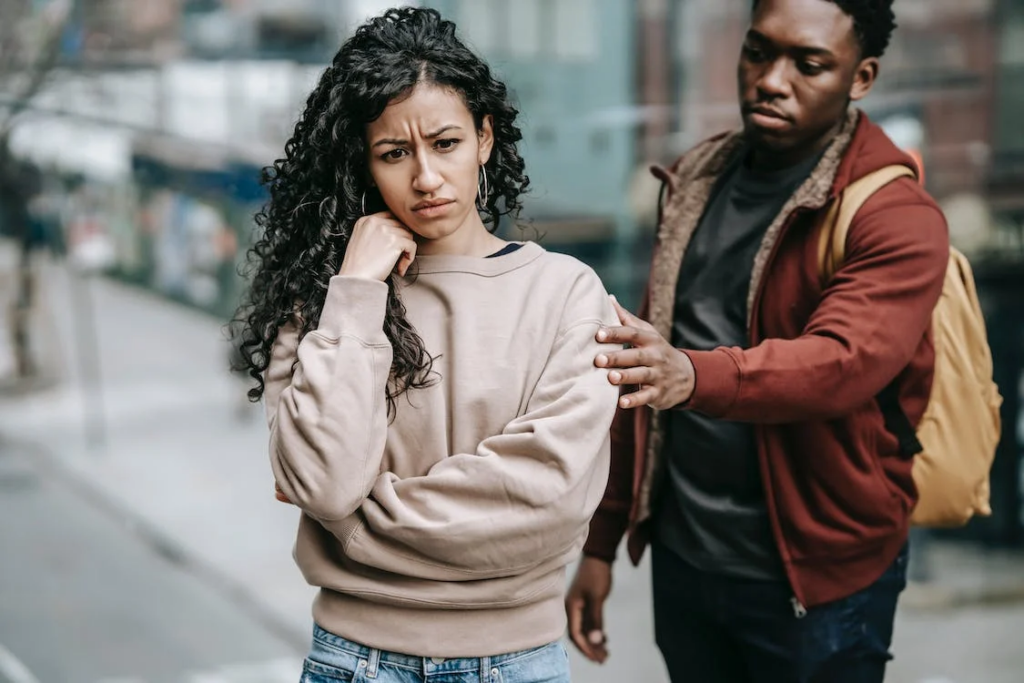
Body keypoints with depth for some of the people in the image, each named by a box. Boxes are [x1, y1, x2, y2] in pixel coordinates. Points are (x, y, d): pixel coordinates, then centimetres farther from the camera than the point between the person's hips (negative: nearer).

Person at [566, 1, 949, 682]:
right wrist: (602, 542, 10)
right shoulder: (697, 182, 7)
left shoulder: (897, 216, -13)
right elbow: (643, 374, 11)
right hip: (681, 563, 5)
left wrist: (694, 376, -49)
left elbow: (844, 360, -31)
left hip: (817, 583, -5)